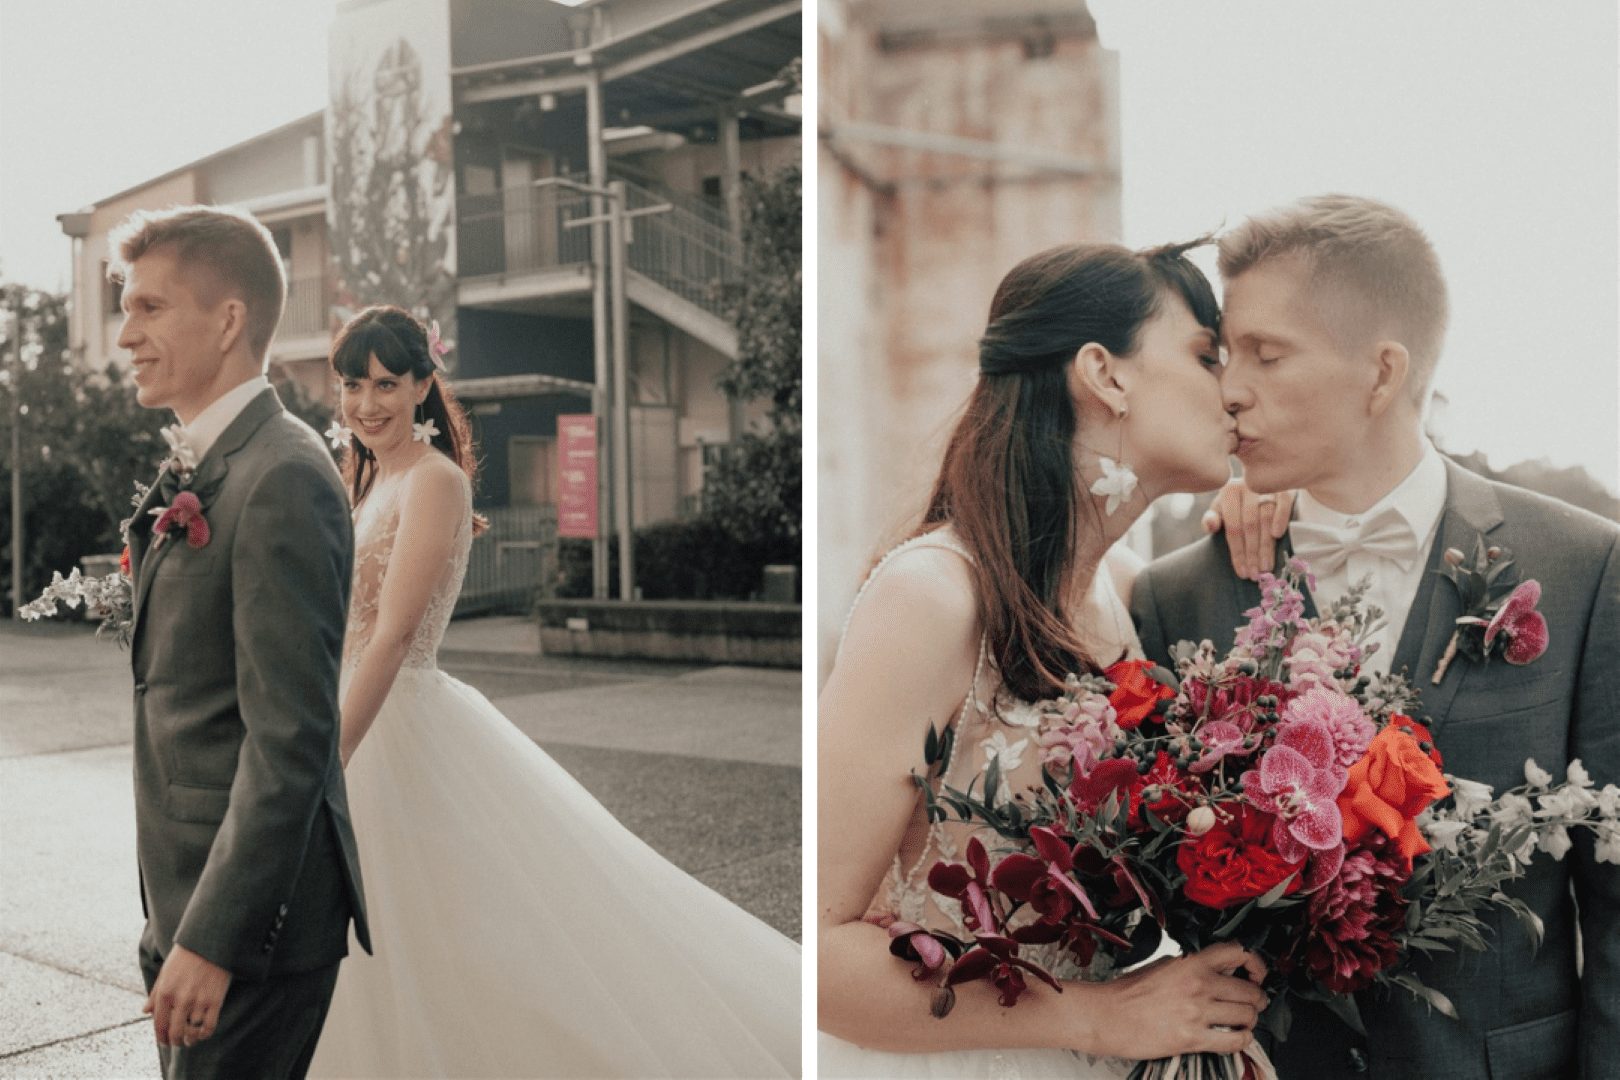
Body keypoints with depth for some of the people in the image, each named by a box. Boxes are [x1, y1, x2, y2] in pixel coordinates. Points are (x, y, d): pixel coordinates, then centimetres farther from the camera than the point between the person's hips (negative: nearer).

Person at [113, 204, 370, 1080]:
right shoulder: (195, 474, 11)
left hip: (249, 909, -9)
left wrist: (210, 939, -22)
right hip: (189, 899, 9)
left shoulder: (282, 480, -19)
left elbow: (289, 740, -23)